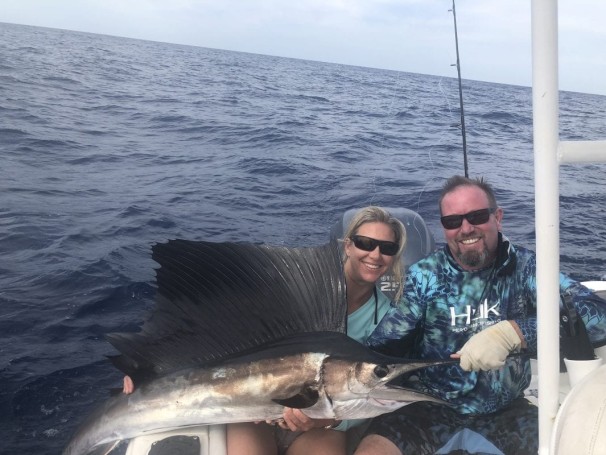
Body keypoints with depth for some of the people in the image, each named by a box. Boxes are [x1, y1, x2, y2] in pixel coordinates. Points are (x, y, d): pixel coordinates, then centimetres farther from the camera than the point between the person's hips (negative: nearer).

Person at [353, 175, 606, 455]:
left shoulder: (525, 267, -6)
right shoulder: (423, 275, -2)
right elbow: (381, 347, -6)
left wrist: (510, 333, -34)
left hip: (505, 411, 1)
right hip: (429, 408, -1)